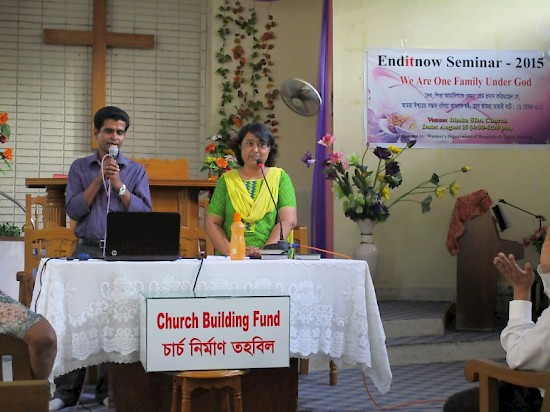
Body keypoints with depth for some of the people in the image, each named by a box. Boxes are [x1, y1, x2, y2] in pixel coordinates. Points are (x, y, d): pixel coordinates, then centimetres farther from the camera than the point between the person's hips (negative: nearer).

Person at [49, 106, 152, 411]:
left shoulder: (136, 171, 10)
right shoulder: (80, 168, 11)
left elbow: (144, 214, 0)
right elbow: (73, 210, -1)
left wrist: (120, 185, -9)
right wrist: (99, 180, -7)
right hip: (88, 250, 0)